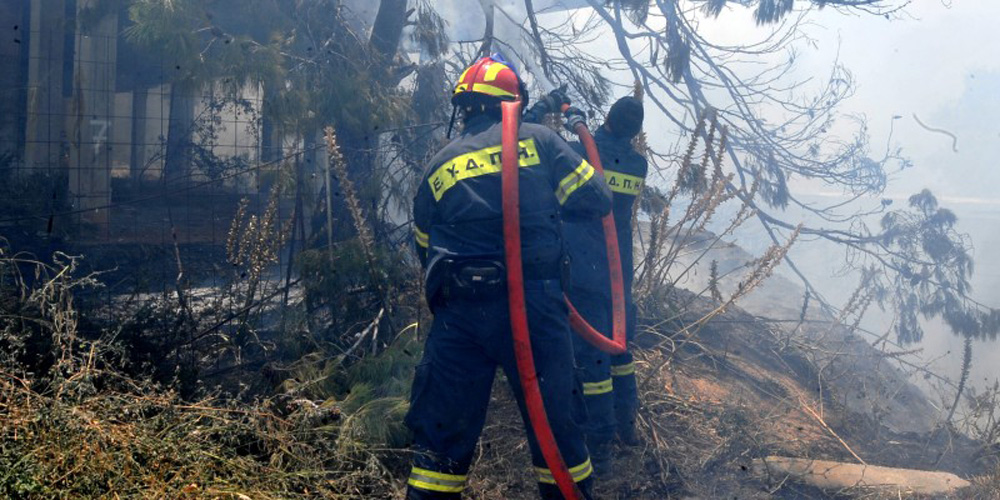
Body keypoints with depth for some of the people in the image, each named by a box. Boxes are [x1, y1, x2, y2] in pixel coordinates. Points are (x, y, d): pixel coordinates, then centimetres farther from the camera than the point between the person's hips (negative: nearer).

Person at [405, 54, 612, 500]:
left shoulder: (437, 167, 11)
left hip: (460, 312, 2)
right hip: (534, 306, -2)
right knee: (556, 421, 12)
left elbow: (425, 249, 15)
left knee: (443, 429, 10)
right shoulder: (538, 141, 3)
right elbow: (598, 200, 4)